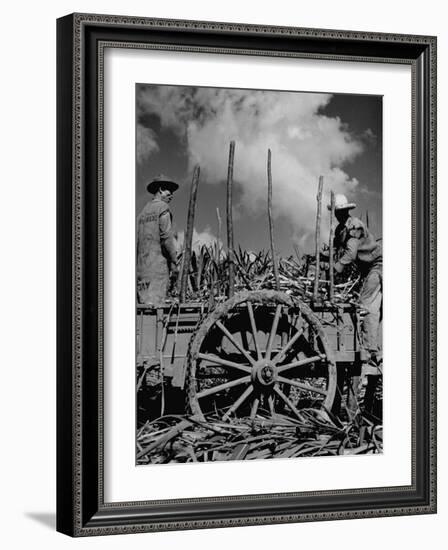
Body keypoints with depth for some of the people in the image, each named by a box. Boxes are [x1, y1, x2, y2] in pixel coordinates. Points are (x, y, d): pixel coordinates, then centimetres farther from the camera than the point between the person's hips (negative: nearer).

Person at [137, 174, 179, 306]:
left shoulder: (143, 212, 20)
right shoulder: (163, 207, -2)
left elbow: (136, 240, 16)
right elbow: (166, 235, -13)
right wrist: (174, 261, -11)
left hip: (141, 265, 8)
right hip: (158, 262, -8)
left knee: (143, 303, 4)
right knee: (154, 304, -13)